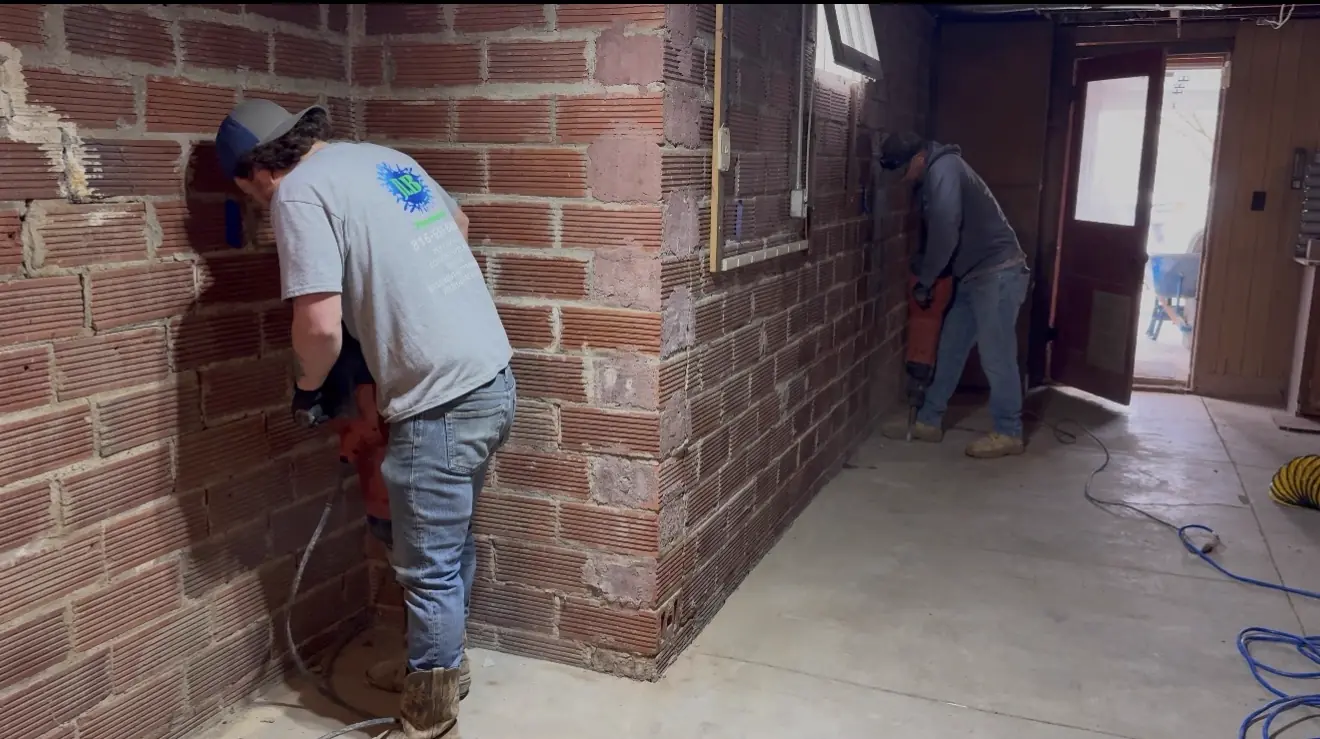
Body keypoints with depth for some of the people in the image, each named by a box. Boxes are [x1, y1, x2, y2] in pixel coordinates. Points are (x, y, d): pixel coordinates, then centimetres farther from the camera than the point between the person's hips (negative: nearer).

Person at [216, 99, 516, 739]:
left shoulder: (299, 192, -10)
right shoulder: (384, 157, 15)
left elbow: (320, 325, -19)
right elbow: (459, 222, 33)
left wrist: (307, 385, 2)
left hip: (441, 402, -9)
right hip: (492, 378, 9)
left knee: (428, 570, 6)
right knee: (453, 541, 24)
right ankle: (446, 667, 43)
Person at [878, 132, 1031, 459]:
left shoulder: (944, 169, -15)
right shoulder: (934, 177, 16)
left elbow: (945, 232, -23)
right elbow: (936, 233, 21)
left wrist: (923, 282, -15)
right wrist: (919, 263, 4)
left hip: (997, 273, -10)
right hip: (974, 276, 10)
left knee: (995, 356, -4)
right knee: (950, 350, 12)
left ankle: (1009, 434, 7)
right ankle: (929, 421, 21)